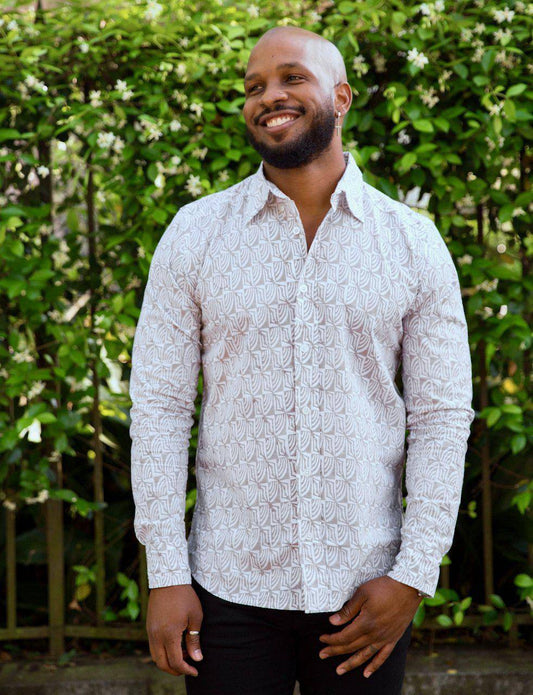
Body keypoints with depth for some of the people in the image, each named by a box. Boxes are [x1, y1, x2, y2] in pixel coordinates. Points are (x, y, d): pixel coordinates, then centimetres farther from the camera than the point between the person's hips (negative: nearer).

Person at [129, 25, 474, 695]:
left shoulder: (414, 243, 1)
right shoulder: (194, 234, 0)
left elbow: (443, 415, 0)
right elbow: (159, 405, -1)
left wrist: (414, 574, -7)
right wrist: (165, 573, -6)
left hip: (366, 589, 0)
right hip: (229, 587, 0)